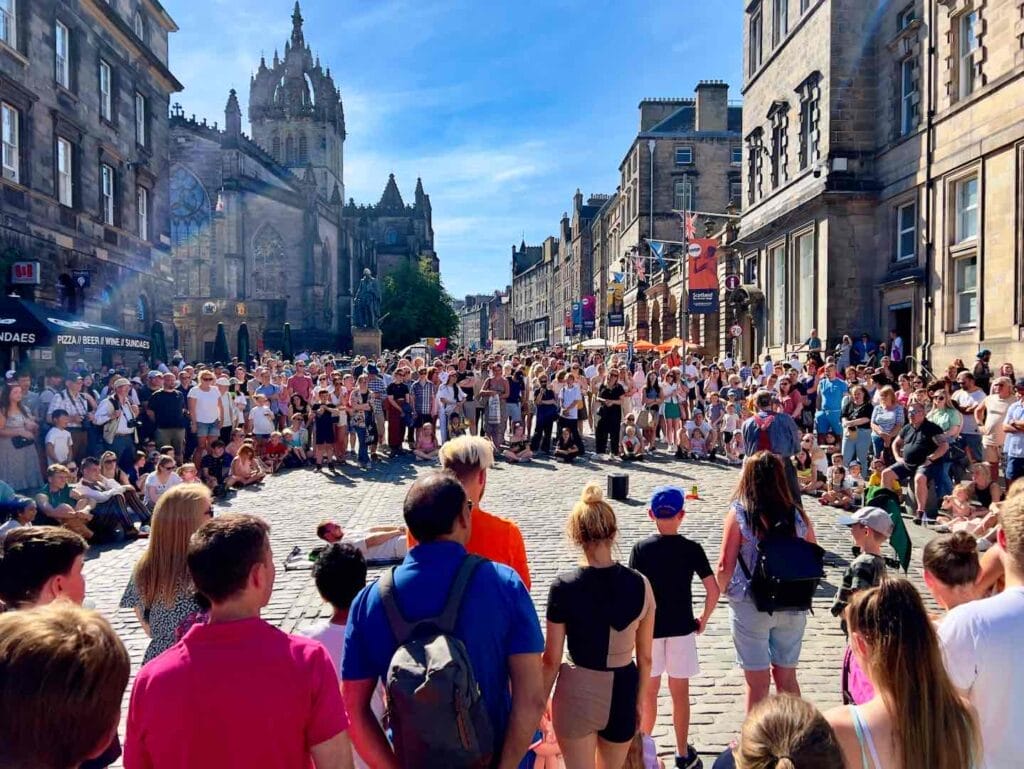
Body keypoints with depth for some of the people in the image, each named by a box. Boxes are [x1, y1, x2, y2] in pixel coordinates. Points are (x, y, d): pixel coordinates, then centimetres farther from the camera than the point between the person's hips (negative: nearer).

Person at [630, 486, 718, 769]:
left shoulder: (640, 549, -9)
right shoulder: (692, 549, -8)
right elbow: (713, 590, -10)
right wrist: (704, 619, 5)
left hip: (649, 627, 0)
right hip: (681, 628, 0)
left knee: (649, 692, 14)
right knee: (680, 693, 12)